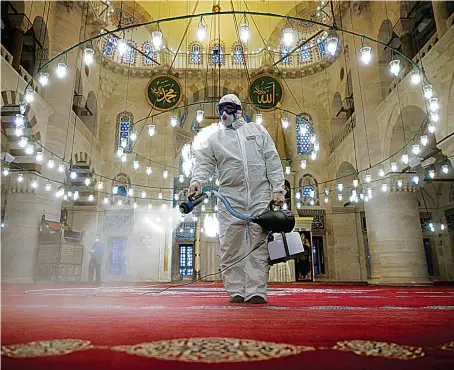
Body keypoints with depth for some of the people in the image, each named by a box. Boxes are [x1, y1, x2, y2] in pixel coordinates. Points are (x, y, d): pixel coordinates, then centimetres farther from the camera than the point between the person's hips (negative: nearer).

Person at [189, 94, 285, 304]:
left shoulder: (258, 131, 18)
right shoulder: (214, 138, 17)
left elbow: (273, 161, 12)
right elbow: (203, 163, 6)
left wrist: (277, 188, 2)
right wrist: (197, 180, -15)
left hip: (260, 196, 0)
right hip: (230, 198, 0)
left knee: (258, 244, -3)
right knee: (231, 245, -3)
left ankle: (256, 292, 2)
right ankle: (236, 291, 7)